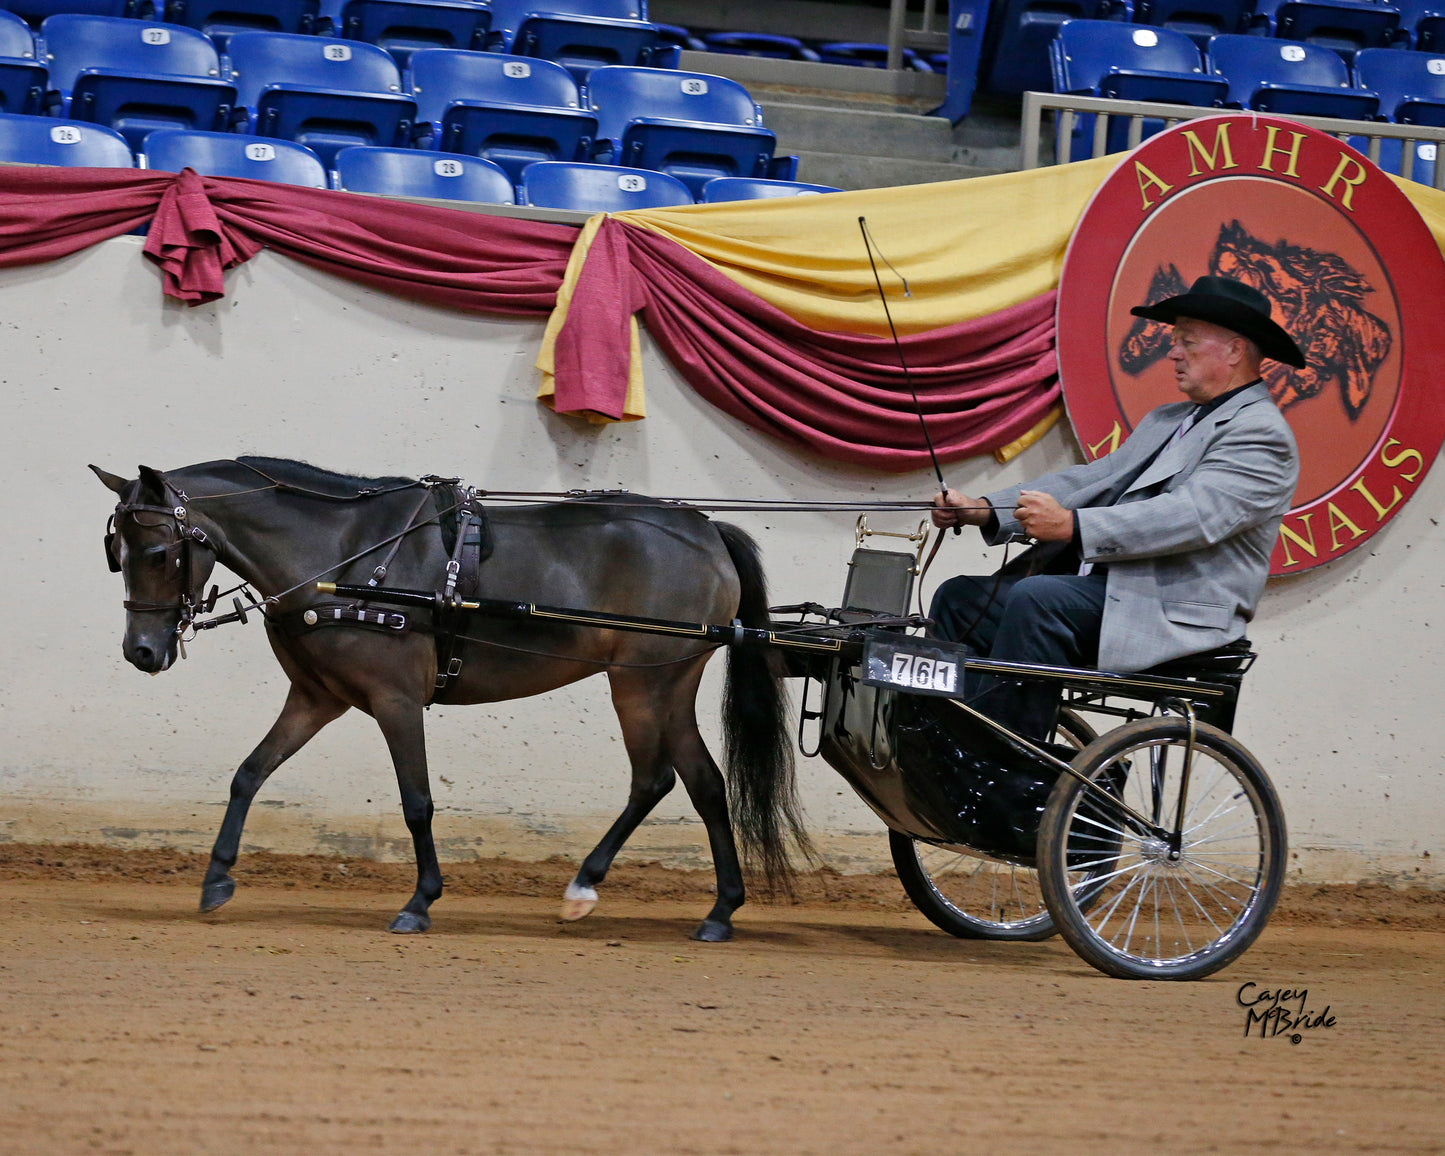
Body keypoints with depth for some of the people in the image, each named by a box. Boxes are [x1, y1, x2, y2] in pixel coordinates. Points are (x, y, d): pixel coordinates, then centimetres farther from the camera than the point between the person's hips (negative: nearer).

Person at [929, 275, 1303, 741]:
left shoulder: (1262, 434, -8)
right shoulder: (1167, 421, 24)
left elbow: (1192, 515, -22)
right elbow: (1097, 478, 16)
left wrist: (1073, 526, -29)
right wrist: (985, 510, 2)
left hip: (1174, 614, -10)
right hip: (1111, 589, 10)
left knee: (1037, 597, -31)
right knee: (961, 598, 2)